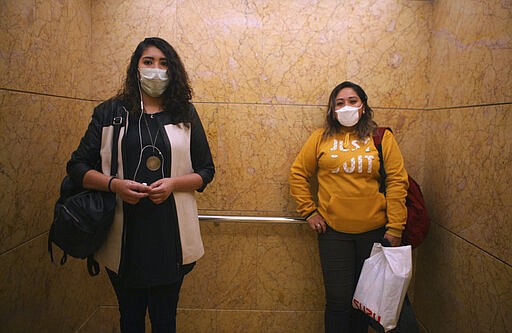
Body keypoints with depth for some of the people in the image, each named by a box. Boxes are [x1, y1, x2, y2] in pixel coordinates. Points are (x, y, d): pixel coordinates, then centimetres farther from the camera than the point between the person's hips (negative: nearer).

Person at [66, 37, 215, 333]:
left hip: (170, 233, 0)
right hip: (123, 233, 0)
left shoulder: (185, 114, 5)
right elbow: (78, 166, 4)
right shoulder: (110, 112, 4)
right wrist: (114, 184, -15)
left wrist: (173, 183, -13)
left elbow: (206, 171, 6)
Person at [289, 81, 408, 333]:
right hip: (334, 230, 0)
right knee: (338, 300, 4)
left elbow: (397, 181, -2)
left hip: (374, 230, 1)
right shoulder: (321, 138, 3)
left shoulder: (382, 137, 1)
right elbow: (298, 173, 7)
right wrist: (309, 211, 1)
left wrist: (395, 228, -7)